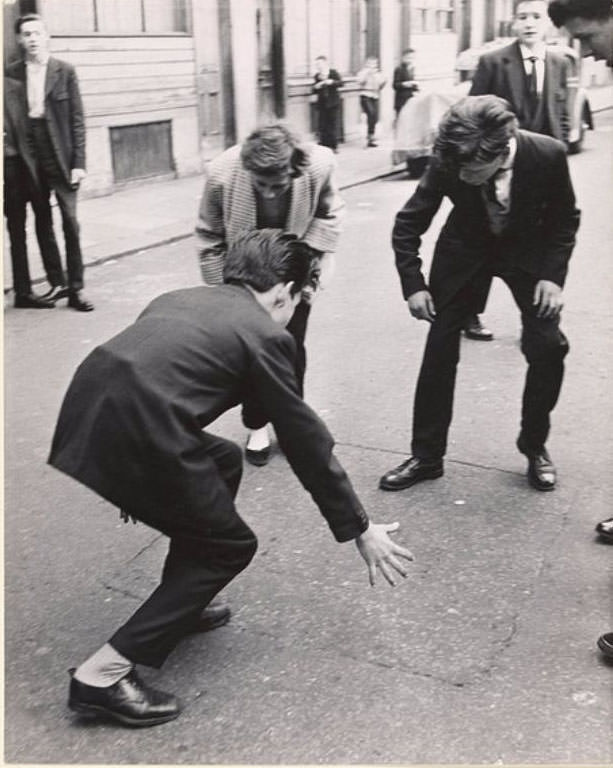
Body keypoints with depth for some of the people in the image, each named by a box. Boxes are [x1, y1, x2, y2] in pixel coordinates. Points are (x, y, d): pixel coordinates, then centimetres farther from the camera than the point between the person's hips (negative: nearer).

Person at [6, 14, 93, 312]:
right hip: (29, 157, 3)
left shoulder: (64, 71, 0)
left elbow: (77, 119, -2)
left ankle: (75, 289, 1)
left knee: (70, 222, -5)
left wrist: (78, 162, -8)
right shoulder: (11, 73, 4)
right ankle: (57, 283, 20)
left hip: (60, 157, -2)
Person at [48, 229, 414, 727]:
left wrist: (140, 483, 44)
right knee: (231, 546, 13)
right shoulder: (265, 334, 5)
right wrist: (359, 529, 16)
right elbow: (305, 441, 6)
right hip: (135, 439, -8)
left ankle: (180, 602, 39)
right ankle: (106, 673, 8)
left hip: (88, 415, 8)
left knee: (224, 459, 27)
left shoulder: (181, 297, 25)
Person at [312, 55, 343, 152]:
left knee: (332, 125, 0)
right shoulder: (317, 76, 7)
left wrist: (331, 82, -32)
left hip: (333, 103, -3)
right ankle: (323, 147, 5)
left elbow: (341, 83, -15)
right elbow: (314, 90, 10)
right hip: (322, 104, 3)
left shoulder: (333, 73, -1)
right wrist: (316, 87, -13)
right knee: (322, 126, -2)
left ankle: (333, 146, 7)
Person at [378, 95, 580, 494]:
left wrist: (553, 275, -19)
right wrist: (413, 283, -20)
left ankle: (535, 445, 13)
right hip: (466, 248, 1)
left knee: (549, 347, -12)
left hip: (528, 248, 0)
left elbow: (565, 218, -10)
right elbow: (409, 223, -13)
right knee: (439, 348, -4)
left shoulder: (549, 155, -29)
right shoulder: (448, 163, -27)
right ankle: (426, 455, 9)